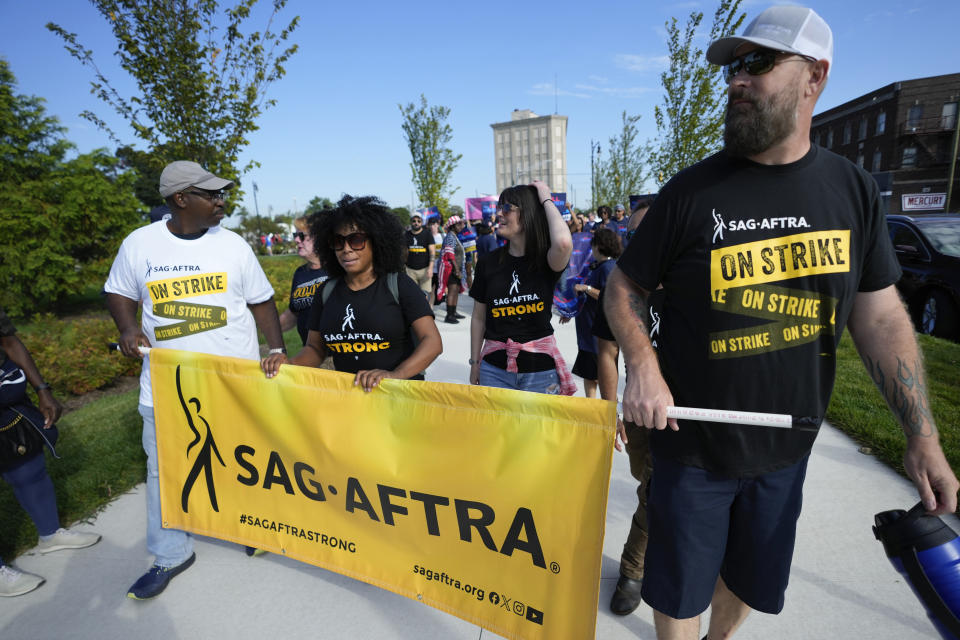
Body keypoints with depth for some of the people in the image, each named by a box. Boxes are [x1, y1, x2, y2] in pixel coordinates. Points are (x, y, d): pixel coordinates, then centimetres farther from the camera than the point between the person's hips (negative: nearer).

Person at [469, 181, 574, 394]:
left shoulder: (546, 260, -6)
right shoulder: (488, 262, 1)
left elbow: (564, 242, -32)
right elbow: (478, 318, 8)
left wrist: (546, 200, -16)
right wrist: (474, 364, 10)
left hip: (540, 370, -2)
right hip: (495, 369, 2)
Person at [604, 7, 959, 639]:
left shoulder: (853, 189, -1)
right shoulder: (692, 190, -10)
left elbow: (881, 316, 2)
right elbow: (624, 285, -5)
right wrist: (643, 368, -21)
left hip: (786, 447, 4)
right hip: (693, 444, -3)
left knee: (751, 583, 25)